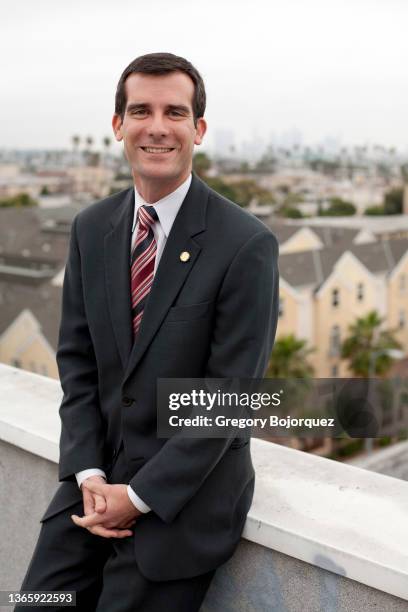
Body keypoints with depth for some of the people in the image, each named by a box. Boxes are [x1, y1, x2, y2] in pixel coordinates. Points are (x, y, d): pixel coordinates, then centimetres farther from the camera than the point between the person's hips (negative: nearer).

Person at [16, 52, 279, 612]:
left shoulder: (247, 245, -16)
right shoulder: (91, 228, 2)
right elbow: (76, 359, 4)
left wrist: (140, 496, -14)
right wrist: (88, 474, -7)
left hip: (185, 491, -4)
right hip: (96, 476, 5)